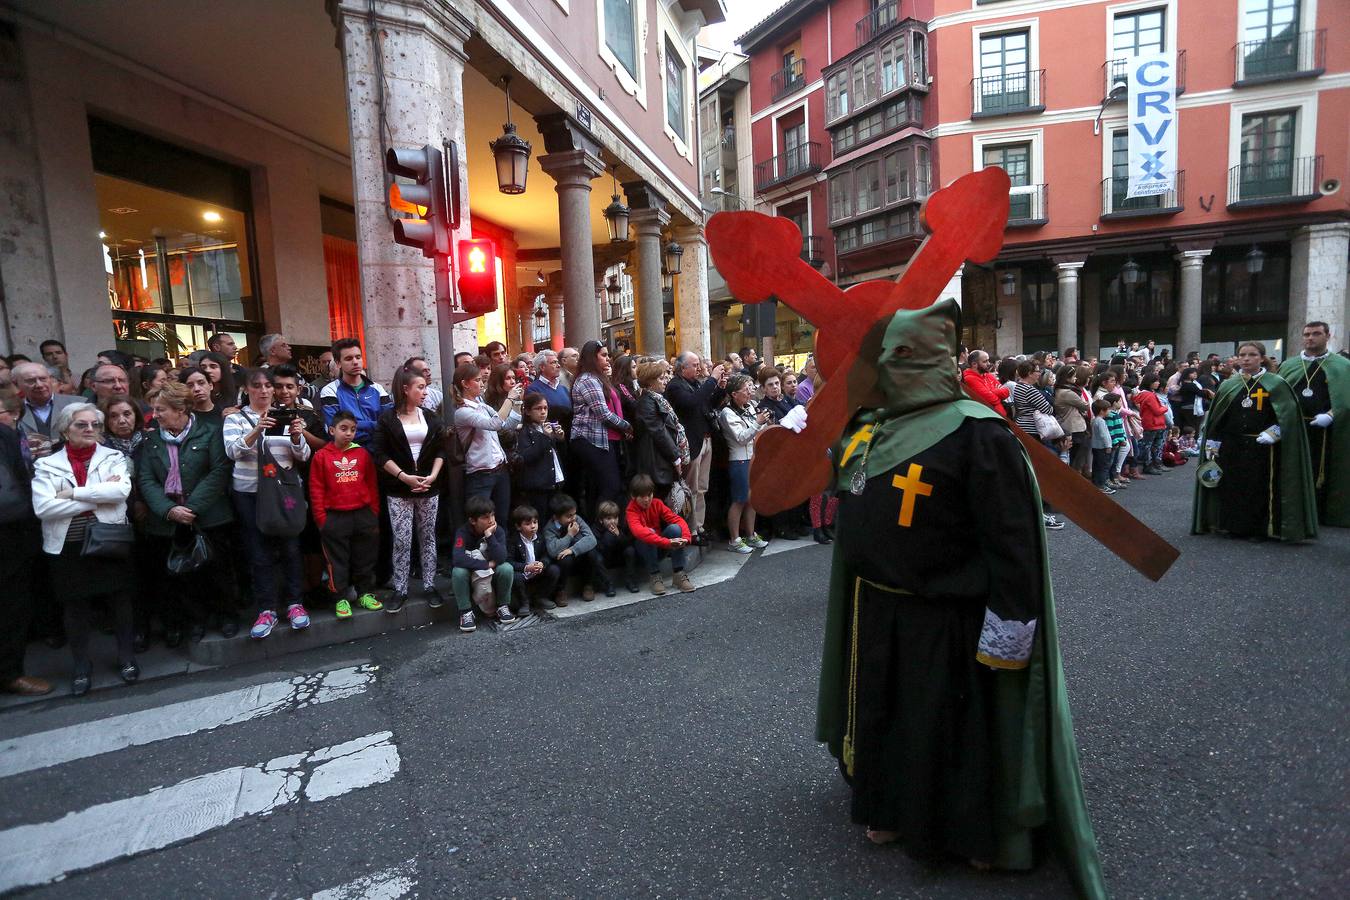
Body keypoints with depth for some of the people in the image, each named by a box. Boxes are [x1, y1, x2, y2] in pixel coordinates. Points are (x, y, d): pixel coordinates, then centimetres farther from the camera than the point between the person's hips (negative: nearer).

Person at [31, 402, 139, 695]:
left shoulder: (114, 458, 2)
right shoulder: (47, 464, 2)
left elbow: (122, 489, -16)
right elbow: (42, 507, -11)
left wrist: (74, 492, -14)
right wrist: (97, 499, -13)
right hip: (68, 548, 1)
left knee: (121, 602, 7)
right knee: (76, 609, 10)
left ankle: (127, 658, 24)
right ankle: (81, 666, 27)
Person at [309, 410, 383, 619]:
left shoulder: (363, 454, 4)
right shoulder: (321, 456, -2)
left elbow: (372, 485, 7)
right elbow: (316, 490, -2)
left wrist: (374, 513, 4)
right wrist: (321, 519, -5)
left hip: (363, 515, 2)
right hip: (335, 517, -2)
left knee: (365, 557, 11)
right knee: (338, 561, 7)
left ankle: (365, 593, 25)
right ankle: (341, 599, 16)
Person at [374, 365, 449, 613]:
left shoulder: (430, 417, 8)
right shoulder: (387, 418, -1)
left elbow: (440, 450, 7)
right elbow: (381, 454, -6)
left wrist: (433, 476, -8)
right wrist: (404, 477, -15)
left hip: (429, 488, 3)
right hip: (399, 490, -2)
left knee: (428, 538, 8)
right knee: (401, 541, -1)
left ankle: (429, 586, 16)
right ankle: (400, 590, 10)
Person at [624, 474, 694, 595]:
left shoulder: (657, 504, -5)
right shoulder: (631, 511, -19)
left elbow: (677, 520, -13)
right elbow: (638, 531, -40)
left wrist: (686, 538, -34)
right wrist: (667, 542, -49)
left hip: (660, 548, 4)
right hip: (643, 549, -4)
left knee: (675, 528, -23)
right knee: (649, 532, -33)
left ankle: (678, 574, -20)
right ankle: (655, 576, -25)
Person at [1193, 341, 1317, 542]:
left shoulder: (1276, 384, 1)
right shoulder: (1229, 385, 9)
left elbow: (1288, 414, -3)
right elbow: (1215, 419, 10)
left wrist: (1271, 434, -15)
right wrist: (1211, 448, 6)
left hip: (1262, 448, -3)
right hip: (1231, 449, 3)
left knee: (1261, 488, 0)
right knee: (1232, 489, 4)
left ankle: (1261, 527, 12)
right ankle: (1233, 525, 15)